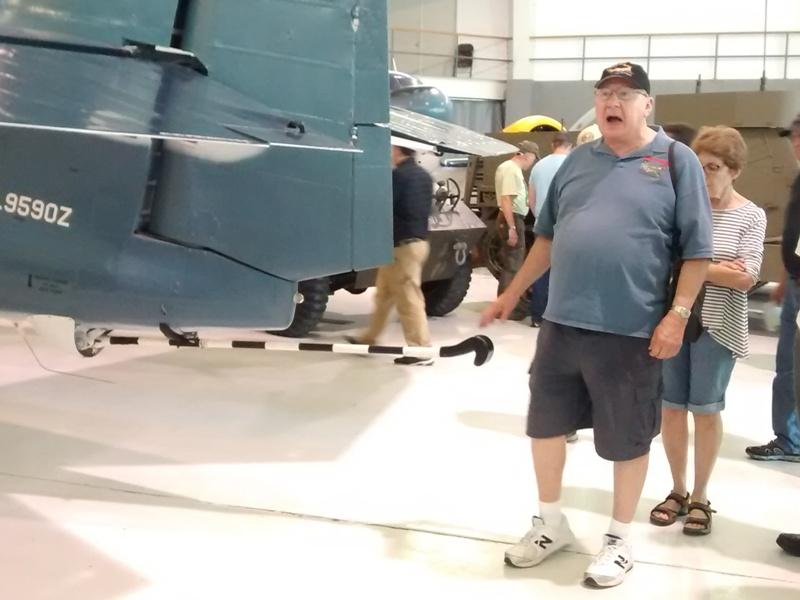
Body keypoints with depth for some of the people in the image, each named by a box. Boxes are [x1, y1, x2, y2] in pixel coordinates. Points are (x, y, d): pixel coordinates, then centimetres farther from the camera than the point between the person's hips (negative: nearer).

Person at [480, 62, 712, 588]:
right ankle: (551, 523, 33)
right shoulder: (578, 161, 11)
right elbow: (549, 236, 17)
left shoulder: (676, 160, -3)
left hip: (630, 331, -5)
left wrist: (678, 314, -13)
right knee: (544, 424, 13)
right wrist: (513, 292, 17)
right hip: (561, 323, 5)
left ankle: (620, 538, 27)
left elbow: (697, 248, -6)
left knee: (627, 439, 8)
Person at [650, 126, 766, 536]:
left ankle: (700, 497, 22)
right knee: (671, 407, 8)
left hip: (717, 328, -2)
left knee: (706, 410, 7)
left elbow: (745, 278, -11)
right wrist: (718, 268, -11)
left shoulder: (750, 216, -3)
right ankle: (678, 491, 25)